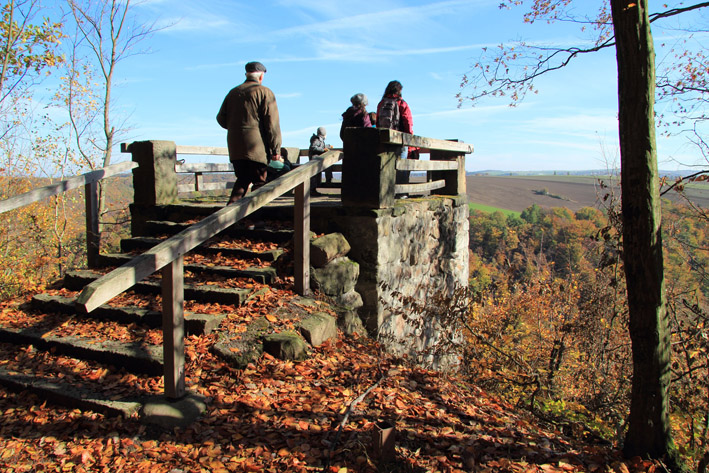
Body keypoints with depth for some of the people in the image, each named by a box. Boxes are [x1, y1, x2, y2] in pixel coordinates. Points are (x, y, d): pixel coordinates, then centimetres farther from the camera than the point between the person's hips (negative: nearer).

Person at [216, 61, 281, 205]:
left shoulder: (233, 92, 15)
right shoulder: (264, 92, -3)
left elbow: (221, 119, 16)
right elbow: (272, 123, -10)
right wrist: (276, 149, -8)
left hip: (235, 147, 6)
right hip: (256, 147, -6)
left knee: (242, 180, 17)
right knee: (259, 182, 1)